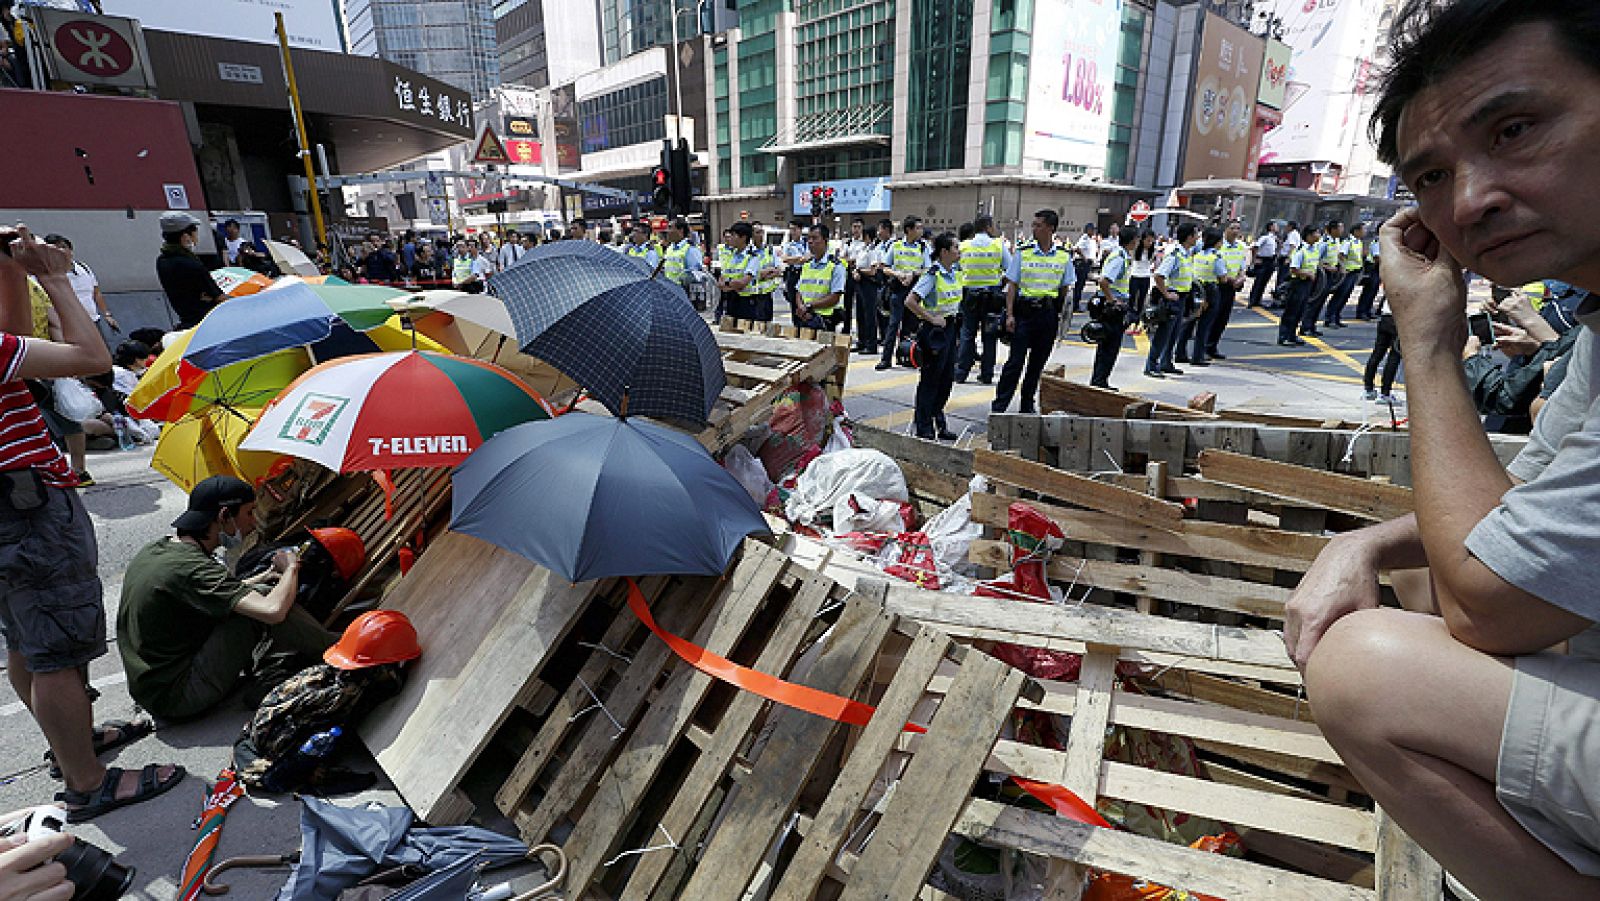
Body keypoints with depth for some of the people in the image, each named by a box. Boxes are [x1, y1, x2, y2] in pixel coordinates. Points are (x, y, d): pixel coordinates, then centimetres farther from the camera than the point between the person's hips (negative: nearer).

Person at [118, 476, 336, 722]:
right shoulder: (191, 567, -24)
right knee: (263, 598, -16)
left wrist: (267, 575, 14)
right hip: (178, 698, -10)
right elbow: (273, 611, -34)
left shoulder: (154, 549, 6)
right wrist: (291, 568, -16)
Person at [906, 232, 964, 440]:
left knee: (947, 378, 13)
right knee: (930, 380, -1)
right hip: (935, 330, -8)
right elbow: (910, 302, -23)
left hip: (950, 329, 8)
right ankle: (924, 428, 9)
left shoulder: (956, 272, 8)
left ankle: (939, 423, 25)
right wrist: (931, 318, -18)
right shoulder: (933, 274, -16)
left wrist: (957, 329, 16)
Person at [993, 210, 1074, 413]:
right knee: (1015, 361, -5)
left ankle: (1027, 405, 21)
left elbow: (1065, 288, 11)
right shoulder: (1023, 252, 0)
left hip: (1049, 314, 2)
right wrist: (1009, 314, -7)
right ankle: (999, 405, -1)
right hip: (1024, 311, -2)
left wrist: (1063, 315, 6)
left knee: (1038, 362, 10)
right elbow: (1012, 285, 0)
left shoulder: (1064, 256, 5)